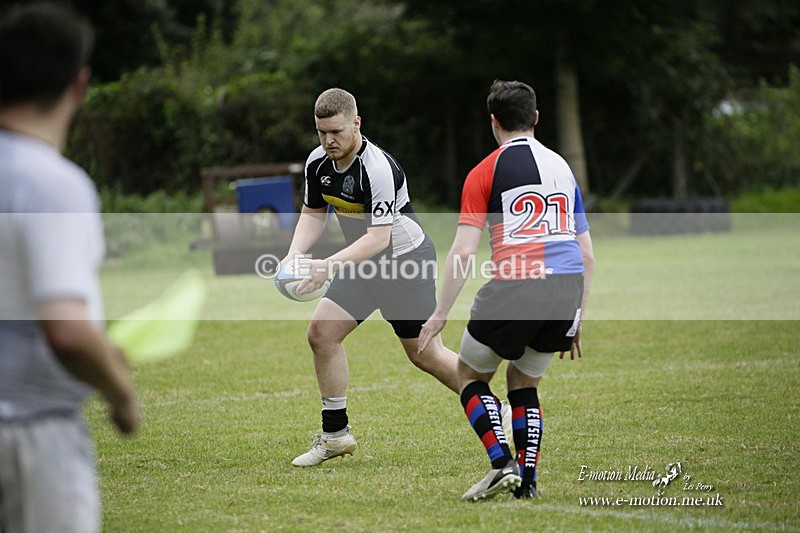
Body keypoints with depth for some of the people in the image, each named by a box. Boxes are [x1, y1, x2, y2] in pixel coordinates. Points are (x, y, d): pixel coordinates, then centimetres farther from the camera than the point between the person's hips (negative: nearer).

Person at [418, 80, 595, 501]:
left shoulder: (485, 173, 3)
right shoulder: (562, 167, 19)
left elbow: (463, 252, -5)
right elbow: (587, 256, 18)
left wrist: (440, 314, 1)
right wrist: (577, 317, 25)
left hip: (515, 287, -5)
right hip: (566, 289, 5)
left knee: (471, 376, 15)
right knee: (523, 382, 23)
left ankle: (503, 464, -4)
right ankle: (526, 481, 13)